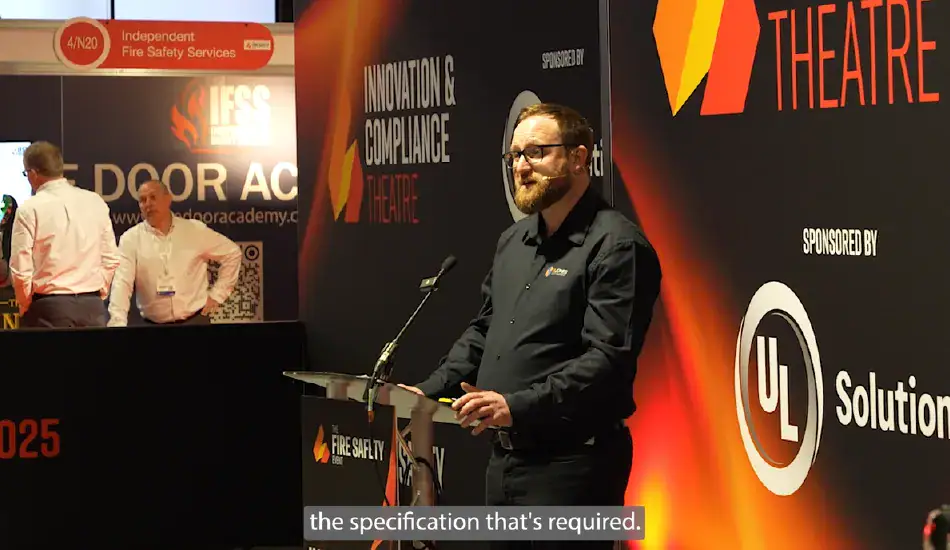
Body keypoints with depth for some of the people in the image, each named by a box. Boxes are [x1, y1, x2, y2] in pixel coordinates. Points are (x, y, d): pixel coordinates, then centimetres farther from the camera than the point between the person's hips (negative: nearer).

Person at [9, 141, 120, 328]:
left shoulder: (30, 209, -7)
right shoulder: (95, 202, 6)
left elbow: (20, 269, -8)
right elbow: (111, 260, 9)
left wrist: (25, 308, 6)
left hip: (49, 306, -4)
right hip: (92, 306, 4)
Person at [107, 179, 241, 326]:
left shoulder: (195, 231, 1)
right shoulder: (130, 239, -2)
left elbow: (232, 252, 12)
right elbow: (122, 283, -11)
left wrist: (217, 294, 6)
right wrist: (118, 323, -25)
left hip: (195, 321, 0)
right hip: (152, 325, 0)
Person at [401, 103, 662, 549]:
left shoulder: (616, 246, -12)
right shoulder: (513, 241, 16)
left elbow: (608, 359, -22)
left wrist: (518, 406, -28)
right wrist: (430, 392, 11)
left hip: (571, 462, -8)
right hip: (504, 458, 8)